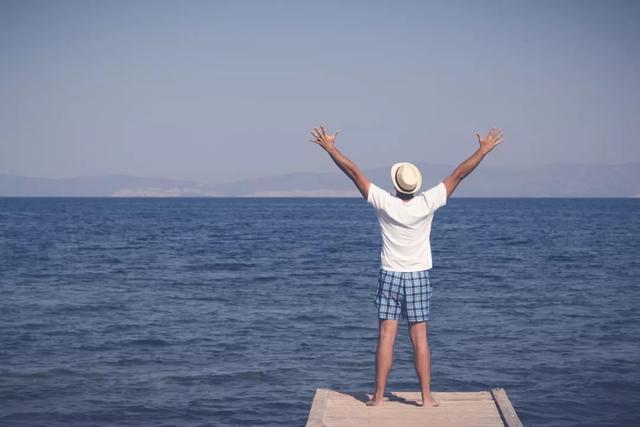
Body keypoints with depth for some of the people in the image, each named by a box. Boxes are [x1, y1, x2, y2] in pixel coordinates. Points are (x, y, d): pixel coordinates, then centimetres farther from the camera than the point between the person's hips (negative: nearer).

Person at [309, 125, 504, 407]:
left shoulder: (384, 203, -11)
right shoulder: (427, 204, -11)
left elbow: (353, 171, -6)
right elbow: (458, 174, -5)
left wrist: (330, 147, 2)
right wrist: (483, 150, 2)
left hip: (390, 276, 0)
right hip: (418, 277, 0)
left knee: (386, 337, 1)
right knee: (420, 338, 2)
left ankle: (378, 396, 4)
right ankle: (426, 397, 4)